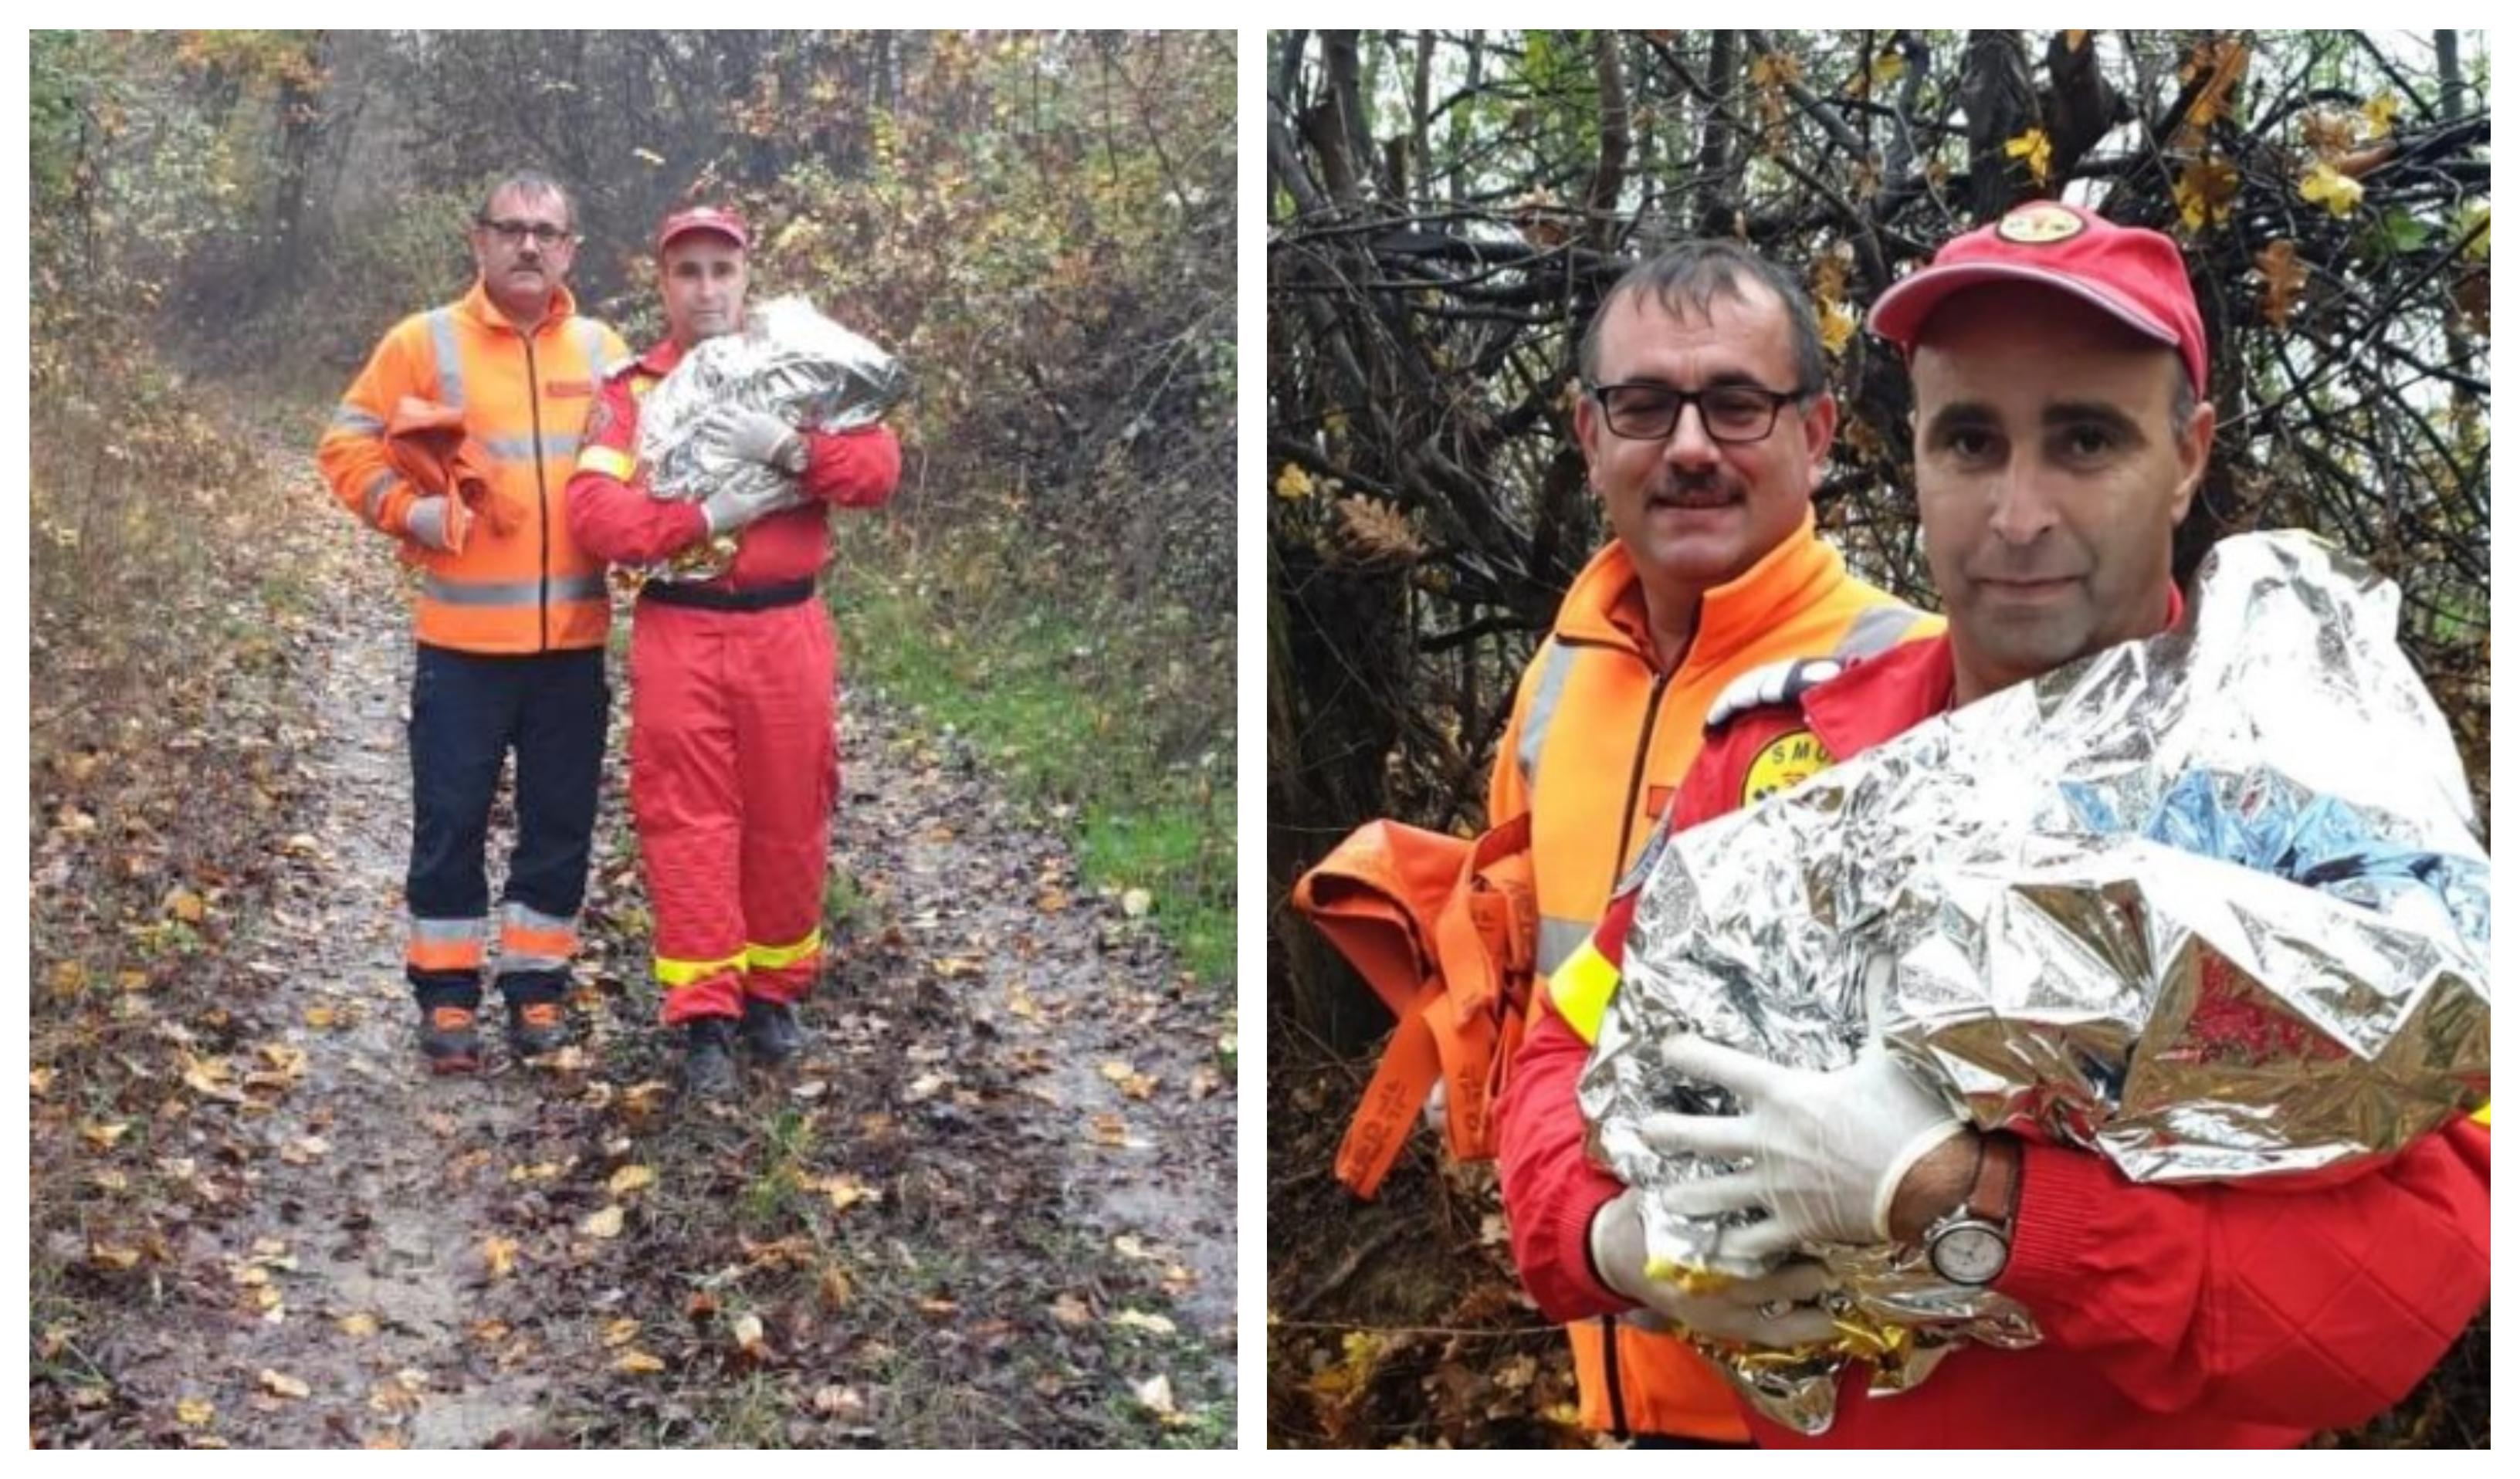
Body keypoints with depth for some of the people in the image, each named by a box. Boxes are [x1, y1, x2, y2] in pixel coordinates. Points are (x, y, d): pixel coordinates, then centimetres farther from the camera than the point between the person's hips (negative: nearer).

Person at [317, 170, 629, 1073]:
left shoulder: (603, 351, 8)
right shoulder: (425, 342, 0)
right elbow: (348, 444, 3)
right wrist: (403, 507, -11)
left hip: (574, 640, 3)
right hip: (463, 640, -2)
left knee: (560, 824, 9)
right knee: (450, 823, 3)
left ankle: (537, 988, 21)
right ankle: (447, 999, 14)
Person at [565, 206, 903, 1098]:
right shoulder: (630, 391, 4)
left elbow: (879, 467, -5)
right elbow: (593, 512, -10)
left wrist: (789, 451, -20)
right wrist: (708, 518, -18)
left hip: (787, 631, 1)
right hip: (679, 636, -1)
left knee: (787, 820, 8)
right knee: (689, 826, -2)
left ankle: (774, 992, 24)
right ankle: (705, 1016, 5)